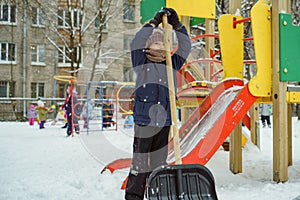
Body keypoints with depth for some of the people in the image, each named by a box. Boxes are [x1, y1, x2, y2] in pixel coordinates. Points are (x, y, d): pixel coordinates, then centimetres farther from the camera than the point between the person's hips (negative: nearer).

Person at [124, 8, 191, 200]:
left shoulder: (171, 65, 13)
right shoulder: (141, 63, 4)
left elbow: (185, 47, 7)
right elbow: (136, 44, -10)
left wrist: (177, 25, -1)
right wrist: (154, 23, -10)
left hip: (164, 122, 4)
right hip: (143, 120, -3)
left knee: (160, 162, 11)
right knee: (139, 161, -3)